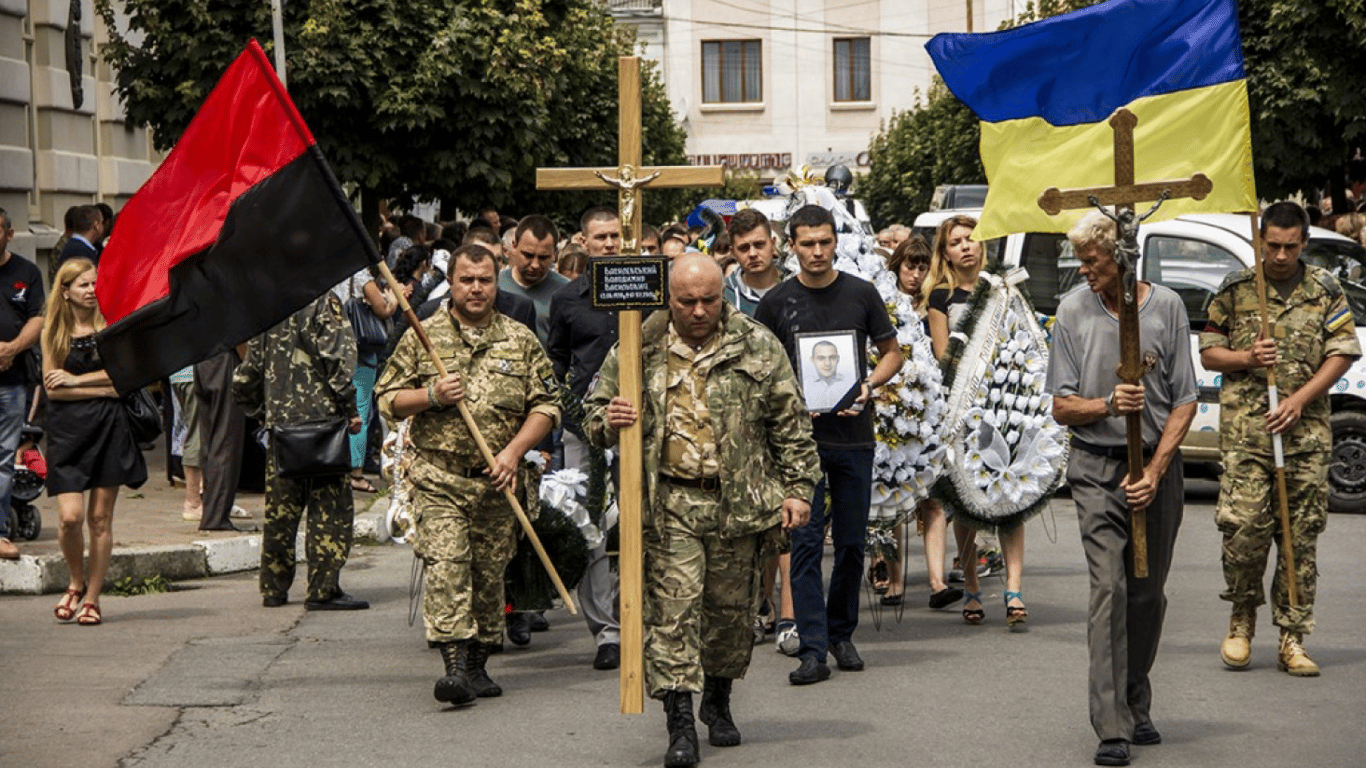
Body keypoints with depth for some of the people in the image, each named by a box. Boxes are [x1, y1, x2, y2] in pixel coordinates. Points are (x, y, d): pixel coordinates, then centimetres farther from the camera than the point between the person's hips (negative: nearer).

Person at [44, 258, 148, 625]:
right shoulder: (53, 330, 6)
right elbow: (52, 387, 0)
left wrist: (77, 380, -8)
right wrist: (104, 388, -7)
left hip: (108, 428, 0)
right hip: (67, 429, 0)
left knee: (100, 518, 1)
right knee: (70, 516, -12)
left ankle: (92, 598, 12)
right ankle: (76, 583, 14)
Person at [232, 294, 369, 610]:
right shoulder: (322, 302, -4)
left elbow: (244, 381, 16)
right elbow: (338, 358, -15)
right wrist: (350, 409, -9)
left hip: (279, 421, 6)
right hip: (320, 417, -6)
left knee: (280, 507, 11)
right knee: (330, 506, -2)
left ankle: (273, 589, 15)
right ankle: (323, 590, -5)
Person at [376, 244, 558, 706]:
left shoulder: (521, 341, 8)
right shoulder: (422, 337, 5)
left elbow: (545, 406, 6)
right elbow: (388, 401, 6)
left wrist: (514, 450, -8)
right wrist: (431, 396, -12)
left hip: (497, 482, 2)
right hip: (439, 477, -2)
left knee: (490, 574, 7)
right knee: (446, 567, -16)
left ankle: (478, 667, 19)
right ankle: (455, 666, -21)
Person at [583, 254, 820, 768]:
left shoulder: (757, 347, 4)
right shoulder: (637, 348, 3)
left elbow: (790, 422, 8)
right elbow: (595, 412, 13)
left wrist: (797, 487, 3)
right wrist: (608, 422, -11)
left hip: (738, 503, 1)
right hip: (668, 502, -1)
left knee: (731, 606, 10)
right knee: (672, 606, -8)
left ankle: (718, 701, 31)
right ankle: (680, 722, -7)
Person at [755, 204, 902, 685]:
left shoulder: (861, 294, 4)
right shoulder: (777, 302, 2)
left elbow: (892, 352, 13)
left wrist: (870, 385, -6)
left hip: (853, 434, 1)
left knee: (851, 541, 9)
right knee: (805, 541, -8)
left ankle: (842, 633, 26)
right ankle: (813, 650, -8)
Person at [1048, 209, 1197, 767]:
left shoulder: (1167, 307, -1)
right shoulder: (1074, 310, -1)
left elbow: (1184, 402, 1)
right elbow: (1063, 407, 2)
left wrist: (1154, 471, -9)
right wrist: (1109, 404, -18)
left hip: (1160, 465, 2)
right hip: (1097, 468, -2)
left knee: (1148, 593, 9)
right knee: (1109, 588, -12)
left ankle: (1137, 710, 25)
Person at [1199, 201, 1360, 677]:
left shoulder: (1325, 292, 9)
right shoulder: (1235, 290, 8)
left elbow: (1342, 354, 4)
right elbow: (1209, 353, 13)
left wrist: (1299, 399, -9)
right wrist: (1248, 359, -8)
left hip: (1307, 429, 1)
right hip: (1246, 428, -1)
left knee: (1301, 535, 1)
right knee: (1244, 526, -10)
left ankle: (1292, 638, 6)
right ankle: (1242, 618, 12)